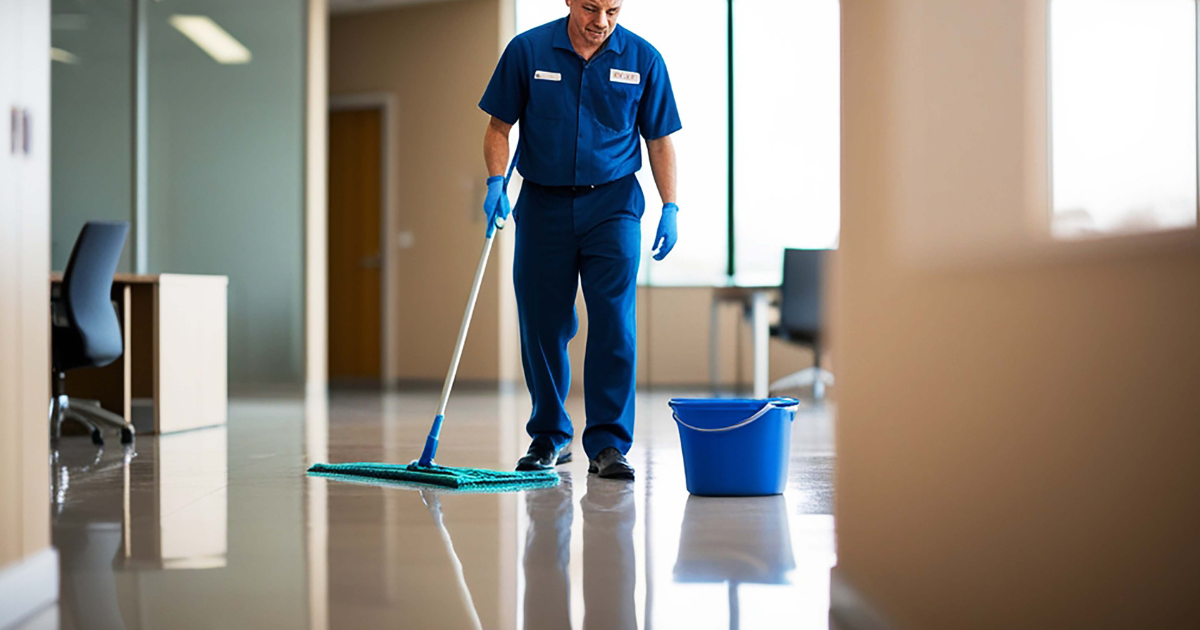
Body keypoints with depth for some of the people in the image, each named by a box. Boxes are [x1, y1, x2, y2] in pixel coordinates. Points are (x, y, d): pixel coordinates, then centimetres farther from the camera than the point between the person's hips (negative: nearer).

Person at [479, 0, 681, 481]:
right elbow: (499, 126, 4)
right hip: (543, 204, 1)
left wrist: (670, 207, -3)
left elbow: (659, 139, 5)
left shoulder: (643, 59, -1)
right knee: (542, 324, 6)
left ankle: (608, 444, -5)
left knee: (614, 323, -10)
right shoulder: (527, 50, -2)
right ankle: (550, 437, 23)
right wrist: (495, 181, -12)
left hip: (613, 206, -1)